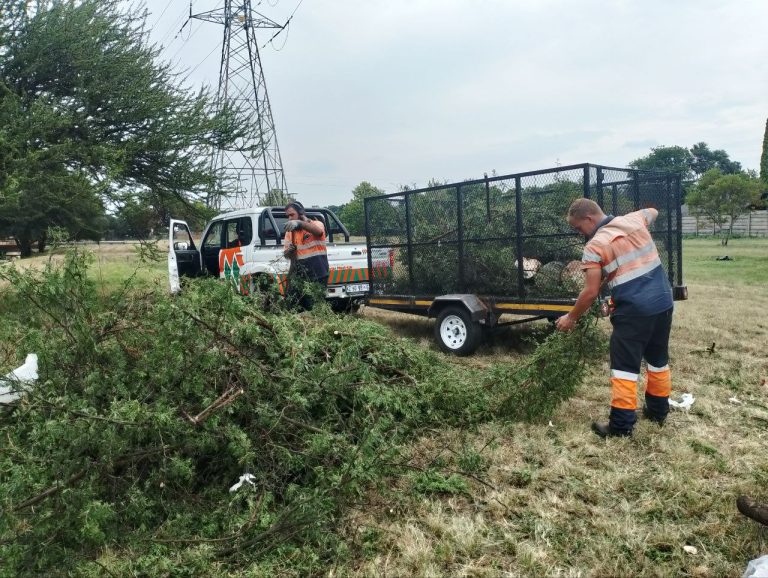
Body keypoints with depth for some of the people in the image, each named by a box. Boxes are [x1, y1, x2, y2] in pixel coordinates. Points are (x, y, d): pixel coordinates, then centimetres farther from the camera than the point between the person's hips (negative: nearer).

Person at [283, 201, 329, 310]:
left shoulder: (317, 224, 1)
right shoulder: (290, 231, 13)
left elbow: (318, 231, -24)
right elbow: (286, 254, 10)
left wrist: (300, 223, -40)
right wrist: (290, 250, -14)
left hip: (317, 277, -4)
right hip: (297, 276, 4)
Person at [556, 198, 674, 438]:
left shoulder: (594, 246, -10)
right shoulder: (634, 220, 8)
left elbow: (591, 292, -11)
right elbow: (653, 212, 34)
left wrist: (571, 317, 1)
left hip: (633, 309, -7)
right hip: (663, 301, 8)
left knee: (624, 365, 0)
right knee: (658, 358, 20)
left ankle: (622, 424, 2)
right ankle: (658, 410, 33)